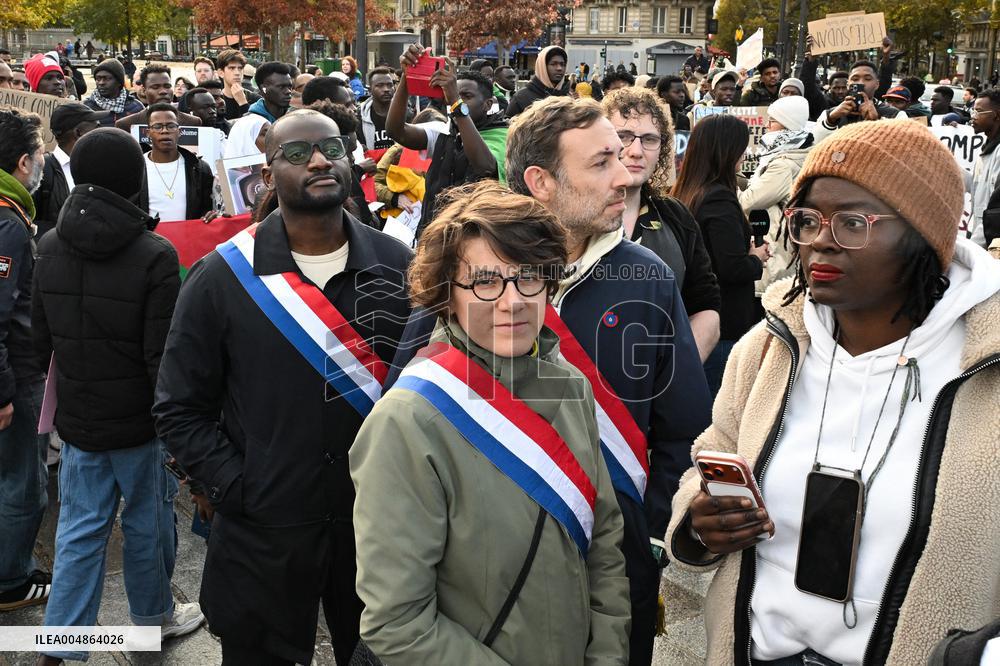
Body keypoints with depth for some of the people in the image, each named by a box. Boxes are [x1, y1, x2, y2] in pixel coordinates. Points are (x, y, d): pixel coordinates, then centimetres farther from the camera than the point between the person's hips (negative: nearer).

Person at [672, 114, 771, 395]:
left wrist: (747, 248, 6)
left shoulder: (684, 194, 7)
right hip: (726, 326, -8)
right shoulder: (719, 199, -18)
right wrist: (757, 258, -3)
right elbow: (734, 268, -23)